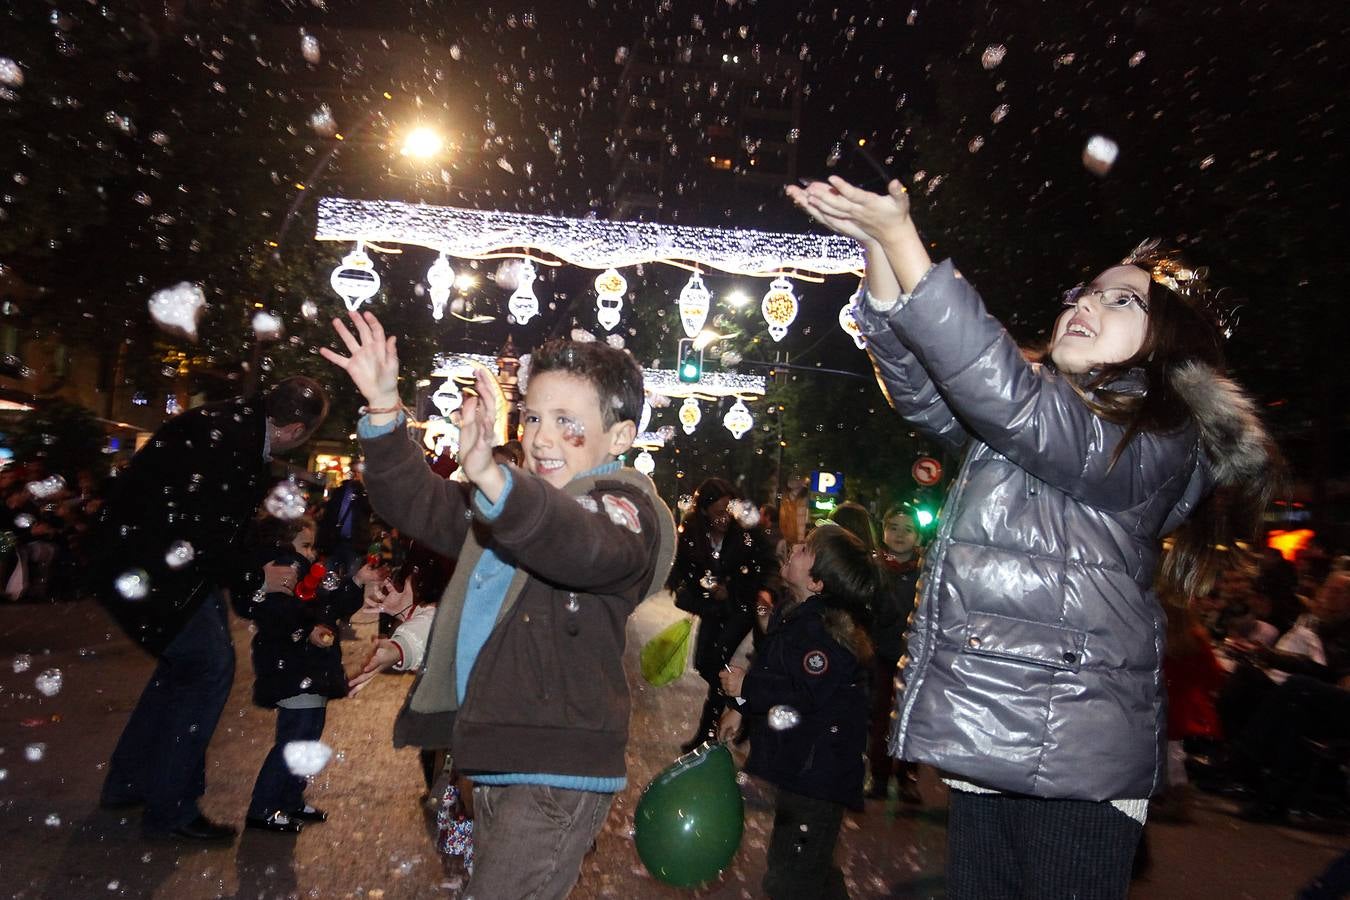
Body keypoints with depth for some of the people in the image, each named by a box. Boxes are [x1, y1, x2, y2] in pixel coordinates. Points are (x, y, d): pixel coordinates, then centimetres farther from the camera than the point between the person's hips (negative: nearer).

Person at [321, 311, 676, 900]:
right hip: (494, 763, 9)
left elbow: (585, 547, -38)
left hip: (558, 773, -8)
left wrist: (490, 476, -55)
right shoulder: (517, 500, 12)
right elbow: (418, 506, 11)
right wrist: (385, 410, -2)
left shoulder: (623, 503, -15)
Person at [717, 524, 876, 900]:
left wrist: (745, 688, -19)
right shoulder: (793, 615, 6)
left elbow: (804, 696, -28)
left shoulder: (821, 632, -26)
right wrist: (742, 708, 13)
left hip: (815, 774, -10)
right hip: (799, 766, 10)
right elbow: (772, 674, 18)